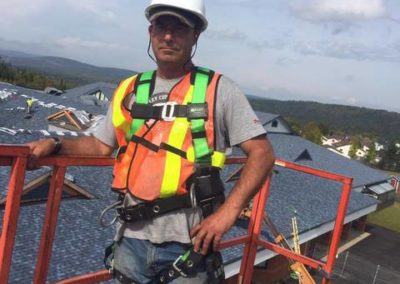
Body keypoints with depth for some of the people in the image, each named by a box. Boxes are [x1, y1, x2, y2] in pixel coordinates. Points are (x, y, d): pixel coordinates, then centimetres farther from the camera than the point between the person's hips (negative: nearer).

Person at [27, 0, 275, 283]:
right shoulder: (130, 90, 8)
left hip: (188, 242, -4)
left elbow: (262, 153, -7)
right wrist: (54, 144, -1)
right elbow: (102, 145, 14)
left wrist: (228, 210, -17)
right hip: (132, 238, 4)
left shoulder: (219, 90, -5)